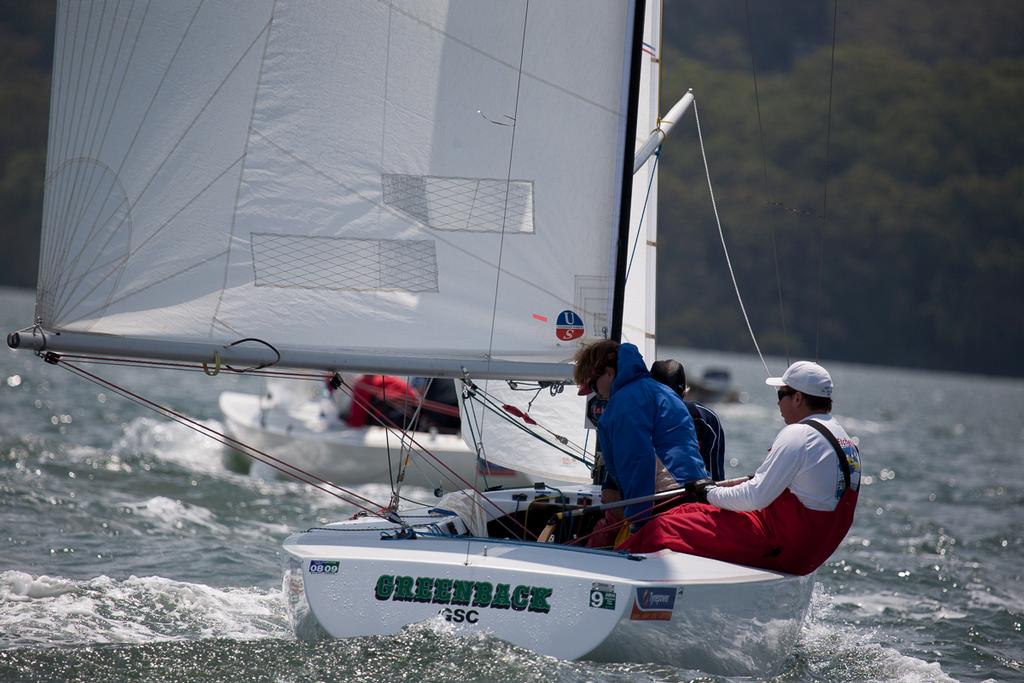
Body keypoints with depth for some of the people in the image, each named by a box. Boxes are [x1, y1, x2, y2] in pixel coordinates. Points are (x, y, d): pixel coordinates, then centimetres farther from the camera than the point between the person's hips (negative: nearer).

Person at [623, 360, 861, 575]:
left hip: (780, 547, -10)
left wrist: (710, 493, -3)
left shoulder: (797, 435, -17)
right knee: (690, 512, 18)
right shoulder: (847, 441, 12)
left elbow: (755, 498, -19)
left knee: (663, 529, -11)